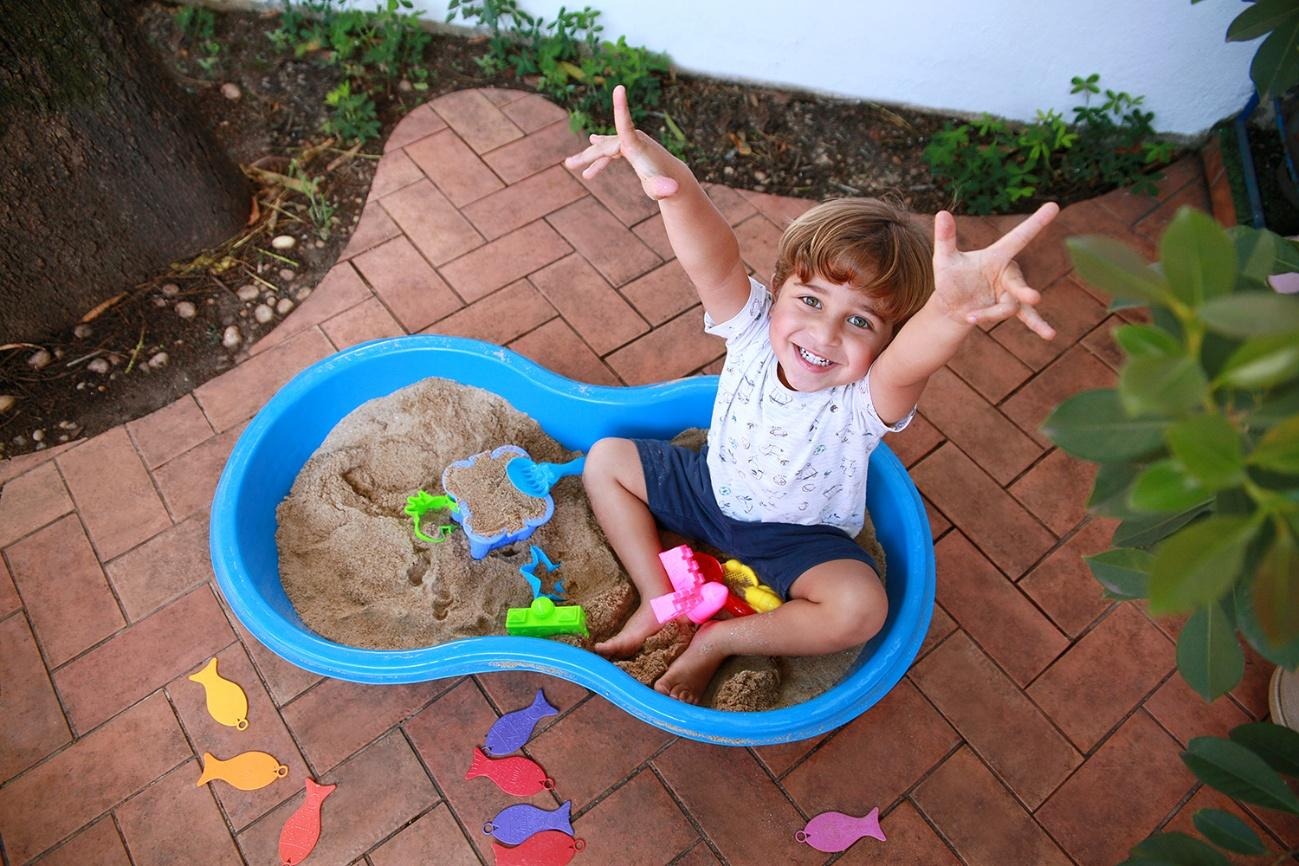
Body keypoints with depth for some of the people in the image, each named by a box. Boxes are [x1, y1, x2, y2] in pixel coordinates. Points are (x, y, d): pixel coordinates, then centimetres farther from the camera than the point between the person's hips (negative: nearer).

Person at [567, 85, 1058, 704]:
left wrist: (953, 306, -81)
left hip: (798, 536, -3)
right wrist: (674, 185, -65)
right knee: (606, 459, 1)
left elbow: (912, 360, -57)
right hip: (711, 489, 4)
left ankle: (718, 641, -6)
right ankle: (659, 599, 4)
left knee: (861, 608, -29)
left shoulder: (867, 400, -33)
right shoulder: (753, 331, -25)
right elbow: (712, 260, -44)